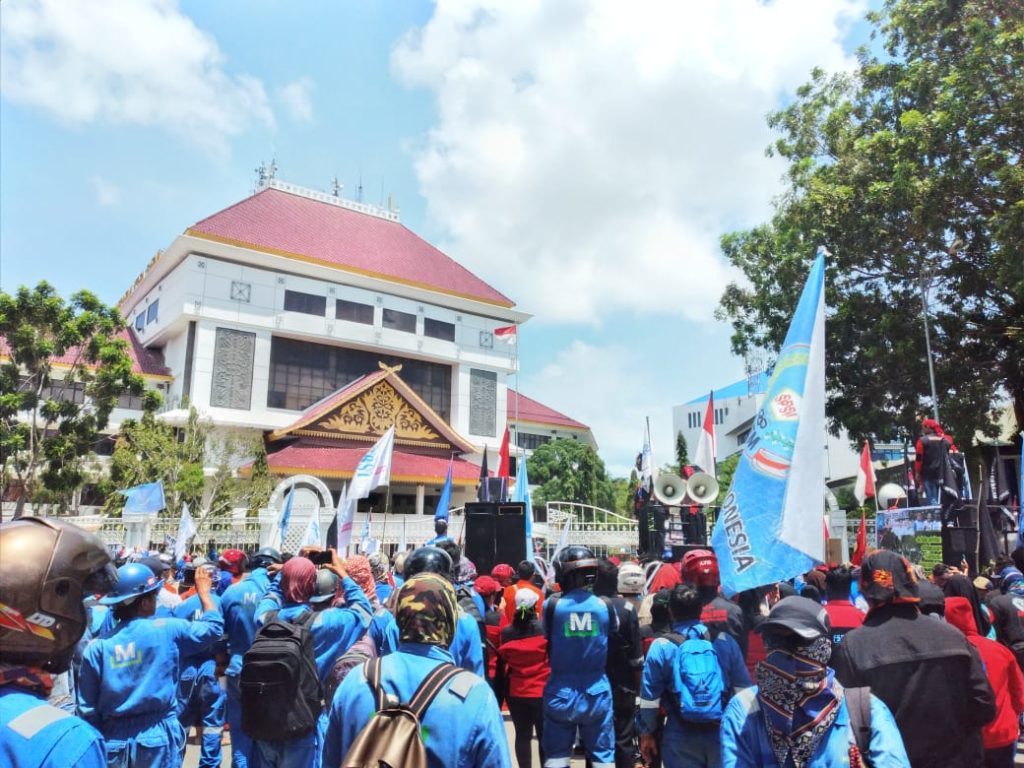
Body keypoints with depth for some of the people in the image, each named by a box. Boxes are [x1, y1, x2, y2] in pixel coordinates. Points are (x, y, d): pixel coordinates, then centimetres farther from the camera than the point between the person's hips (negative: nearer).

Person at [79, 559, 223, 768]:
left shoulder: (97, 646, -3)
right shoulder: (166, 630, -11)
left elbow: (87, 708, 0)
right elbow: (213, 627, 2)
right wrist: (204, 591, 14)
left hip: (115, 741, 3)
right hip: (157, 737, -2)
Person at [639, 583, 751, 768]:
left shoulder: (661, 646, -9)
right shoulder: (725, 640, -3)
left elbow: (649, 697, -5)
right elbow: (744, 690, 3)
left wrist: (647, 733, 7)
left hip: (681, 737, -2)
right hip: (722, 732, 2)